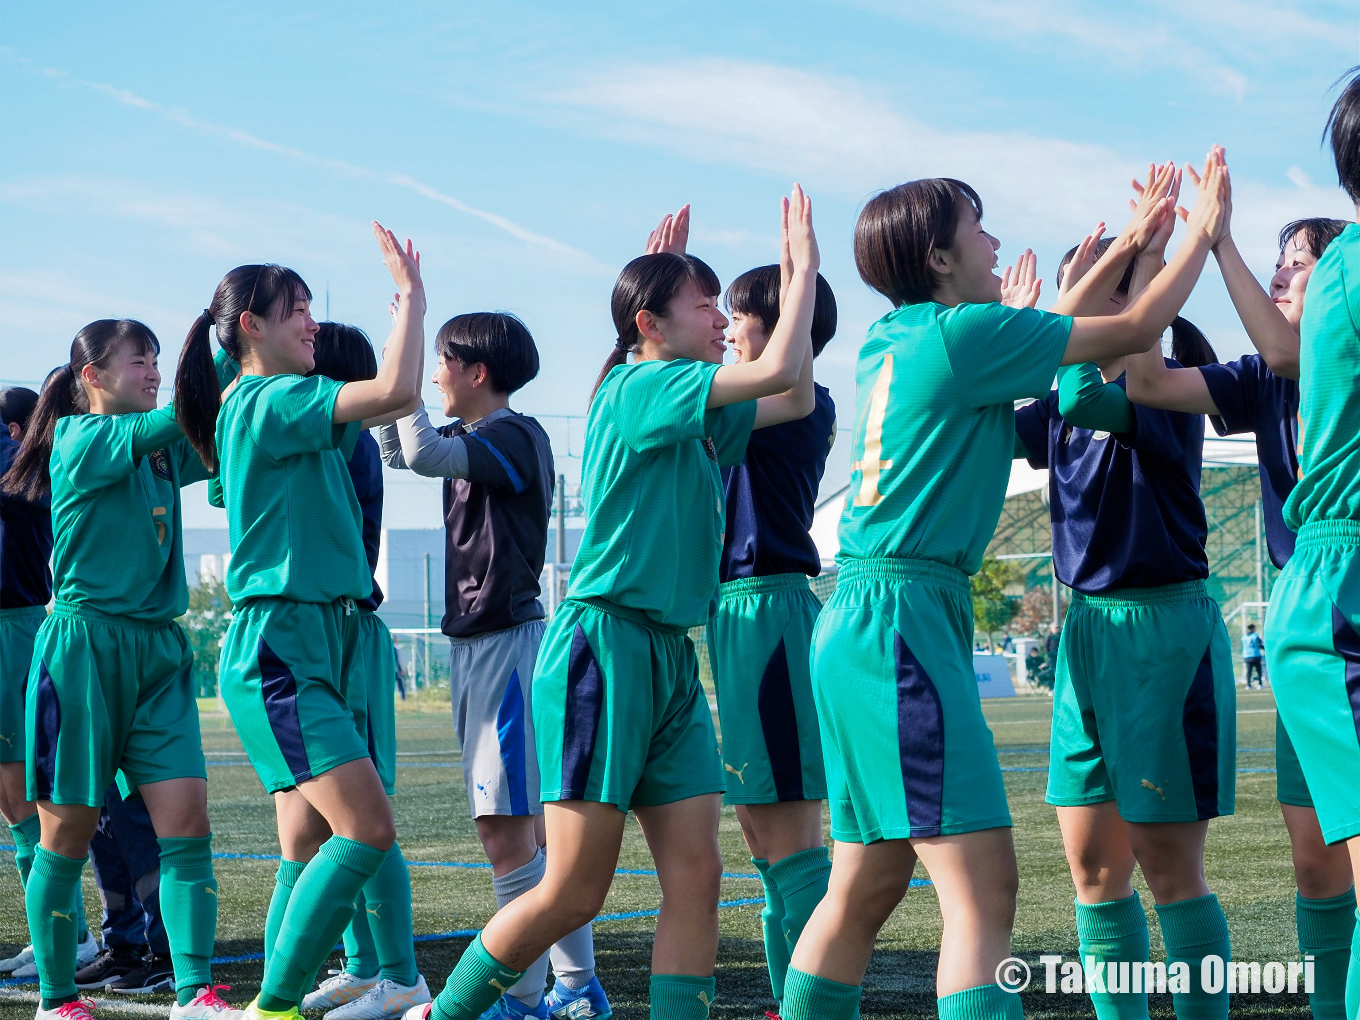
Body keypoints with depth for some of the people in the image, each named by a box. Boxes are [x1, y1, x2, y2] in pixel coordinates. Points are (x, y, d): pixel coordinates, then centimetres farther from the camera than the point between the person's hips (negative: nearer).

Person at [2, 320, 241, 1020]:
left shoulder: (162, 452, 16)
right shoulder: (79, 438, -4)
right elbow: (173, 418, -17)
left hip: (158, 649, 6)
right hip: (85, 642, -6)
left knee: (187, 819, -7)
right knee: (69, 828, 0)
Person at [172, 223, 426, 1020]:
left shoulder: (267, 405, 18)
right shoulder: (268, 401, -11)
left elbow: (397, 400, 29)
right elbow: (394, 391, -21)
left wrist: (411, 302, 24)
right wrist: (412, 296, -9)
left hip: (324, 639, 10)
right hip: (279, 642, -10)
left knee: (312, 846, 7)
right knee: (368, 828, -18)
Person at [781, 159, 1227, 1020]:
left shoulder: (896, 341, 15)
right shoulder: (965, 333, -10)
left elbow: (1050, 338, 30)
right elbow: (1134, 333, -1)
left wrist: (1131, 244, 32)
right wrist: (1203, 234, 14)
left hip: (862, 623, 10)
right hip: (903, 617, -10)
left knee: (866, 888, 16)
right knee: (983, 892, -14)